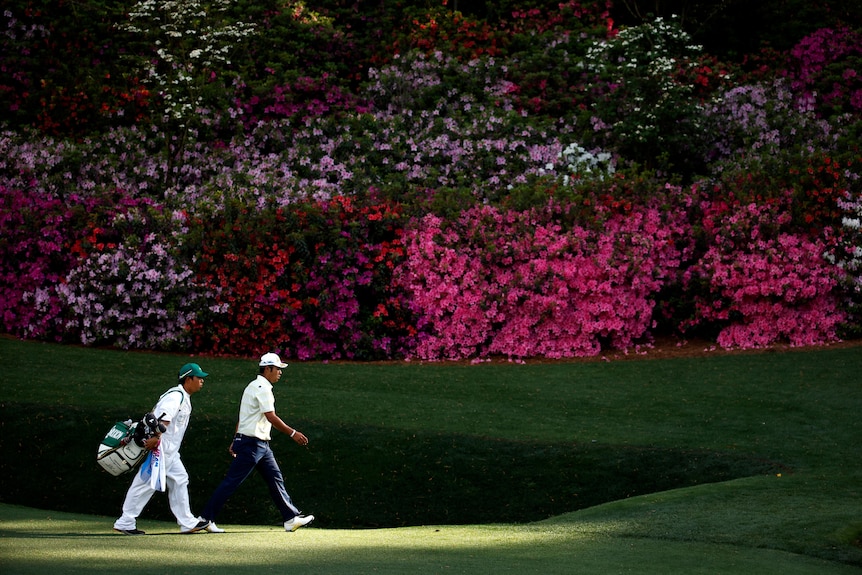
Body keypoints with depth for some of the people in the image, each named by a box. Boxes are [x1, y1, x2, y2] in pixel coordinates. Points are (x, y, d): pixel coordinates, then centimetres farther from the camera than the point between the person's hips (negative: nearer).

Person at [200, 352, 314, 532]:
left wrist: (236, 441, 22)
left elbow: (243, 416, 20)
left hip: (261, 445, 11)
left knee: (276, 478, 9)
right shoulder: (262, 388, -14)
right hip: (251, 443, -11)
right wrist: (292, 433, -17)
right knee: (231, 481, -8)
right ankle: (206, 518, -4)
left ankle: (291, 518, 10)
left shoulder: (256, 386, 17)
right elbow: (271, 417, -21)